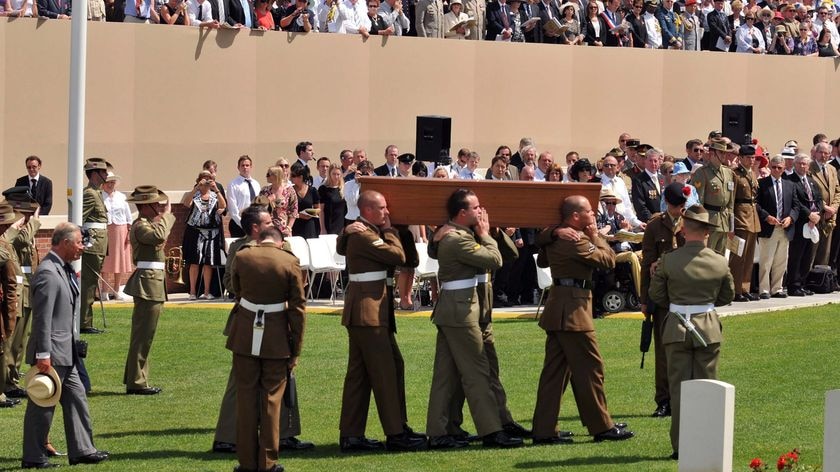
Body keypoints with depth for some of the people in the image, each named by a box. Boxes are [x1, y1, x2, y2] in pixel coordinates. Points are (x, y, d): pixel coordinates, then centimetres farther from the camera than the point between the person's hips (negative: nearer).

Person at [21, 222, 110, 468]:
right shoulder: (48, 273, -19)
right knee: (42, 406, -1)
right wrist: (43, 355, -23)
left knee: (76, 398, 13)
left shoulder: (65, 269, 12)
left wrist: (74, 344, 21)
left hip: (66, 352, 10)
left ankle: (82, 450, 19)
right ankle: (33, 457, 6)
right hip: (51, 354, -10)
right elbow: (42, 318, -22)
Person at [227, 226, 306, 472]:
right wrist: (295, 350, 1)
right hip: (276, 337, -1)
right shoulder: (290, 262, -8)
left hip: (244, 336, 1)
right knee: (271, 400, 7)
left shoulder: (241, 257, -4)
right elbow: (297, 307, -6)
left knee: (246, 398, 9)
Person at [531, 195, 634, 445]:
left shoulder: (553, 236, 12)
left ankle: (544, 430, 9)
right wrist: (595, 236, 1)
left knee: (555, 369, 10)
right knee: (590, 368, -1)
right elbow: (609, 261, -13)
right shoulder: (576, 240, -17)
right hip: (573, 309, -10)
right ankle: (602, 426, 5)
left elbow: (542, 261, 29)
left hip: (556, 308, 10)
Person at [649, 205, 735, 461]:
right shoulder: (720, 262, -5)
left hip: (677, 328, -1)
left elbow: (656, 295, 0)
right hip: (709, 329, 1)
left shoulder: (668, 260, -11)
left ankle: (681, 446, 4)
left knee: (679, 388, 5)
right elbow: (727, 296, 8)